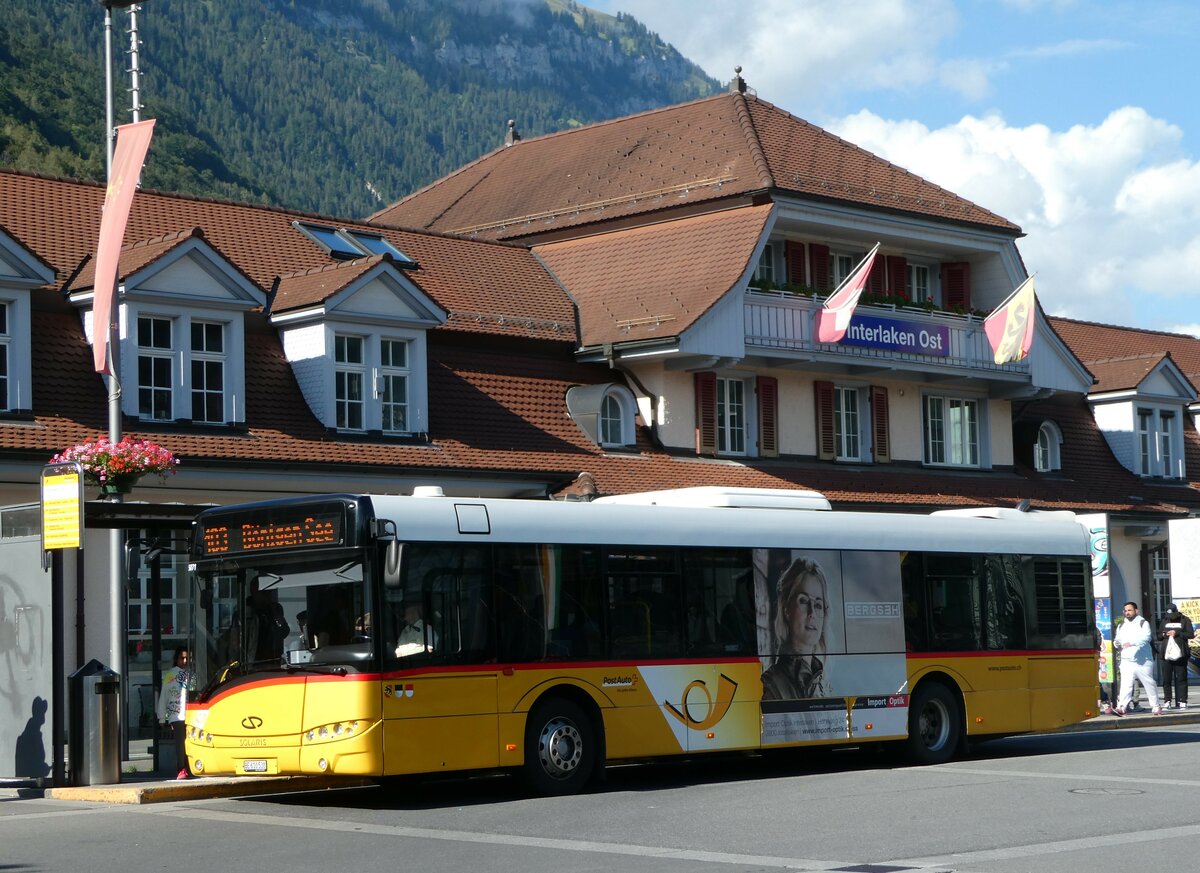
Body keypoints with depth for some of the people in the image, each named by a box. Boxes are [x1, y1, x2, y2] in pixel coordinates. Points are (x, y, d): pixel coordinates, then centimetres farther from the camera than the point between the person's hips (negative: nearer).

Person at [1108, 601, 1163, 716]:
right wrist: (1116, 643, -6)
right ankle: (1121, 707, -20)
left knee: (1149, 683, 6)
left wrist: (1131, 643, -30)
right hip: (1127, 660, 3)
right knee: (1125, 684, -11)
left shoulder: (1143, 623, 0)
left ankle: (1156, 706, 18)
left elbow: (1146, 637, -16)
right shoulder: (1122, 626, 17)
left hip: (1143, 660, -3)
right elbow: (1118, 639, 20)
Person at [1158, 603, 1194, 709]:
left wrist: (1177, 633, -14)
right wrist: (1165, 634, -6)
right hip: (1166, 654, 3)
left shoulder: (1185, 620, 5)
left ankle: (1182, 701, 0)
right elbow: (1158, 636, 16)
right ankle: (1168, 701, 6)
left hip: (1180, 654, -3)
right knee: (1166, 679, 1)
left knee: (1181, 678, -3)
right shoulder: (1164, 621, 16)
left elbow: (1191, 634, -4)